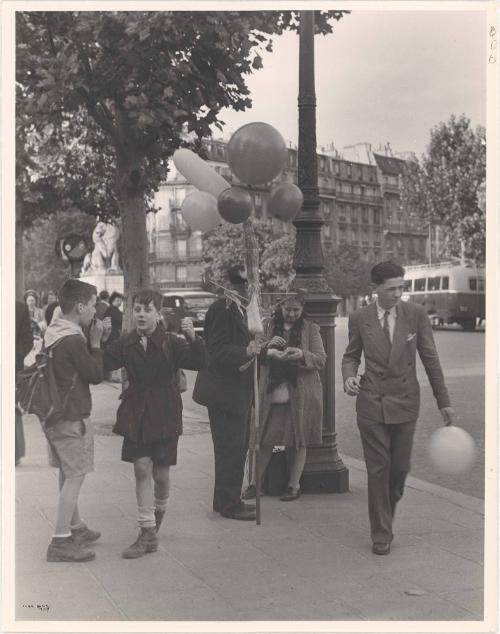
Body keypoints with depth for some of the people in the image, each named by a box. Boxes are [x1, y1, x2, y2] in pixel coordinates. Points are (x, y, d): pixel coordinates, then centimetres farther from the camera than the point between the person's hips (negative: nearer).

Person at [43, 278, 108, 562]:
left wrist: (92, 340, 6)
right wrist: (96, 341, -7)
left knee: (68, 474, 18)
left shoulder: (53, 334, 9)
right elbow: (96, 374, -13)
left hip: (55, 414, 10)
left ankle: (75, 527, 31)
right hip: (73, 417, -10)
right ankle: (61, 541, -4)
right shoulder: (74, 340, -20)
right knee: (75, 476, -5)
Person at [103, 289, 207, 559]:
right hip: (136, 413, 2)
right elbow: (102, 364, -7)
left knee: (161, 472, 6)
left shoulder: (171, 343, -9)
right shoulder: (125, 344, 0)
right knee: (142, 468, -4)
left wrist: (192, 338, -36)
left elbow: (198, 362, -20)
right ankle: (148, 533, 3)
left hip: (164, 413, -2)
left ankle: (159, 508, 39)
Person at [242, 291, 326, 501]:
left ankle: (294, 485, 17)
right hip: (271, 391, 1)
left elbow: (321, 360, -1)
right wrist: (268, 348, -16)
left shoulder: (310, 329, 4)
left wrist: (302, 355, -20)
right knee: (265, 439, 2)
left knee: (298, 440, 5)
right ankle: (254, 483, 11)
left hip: (301, 393, -1)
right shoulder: (269, 326, 7)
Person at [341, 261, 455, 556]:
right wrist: (349, 376, -12)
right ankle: (382, 534, 13)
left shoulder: (416, 314, -2)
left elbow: (430, 358, 2)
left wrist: (444, 402, 2)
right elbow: (351, 355, 11)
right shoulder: (360, 318, -2)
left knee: (400, 467, 7)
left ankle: (387, 511, 36)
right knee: (378, 470, 1)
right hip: (372, 402, -1)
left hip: (405, 401, 1)